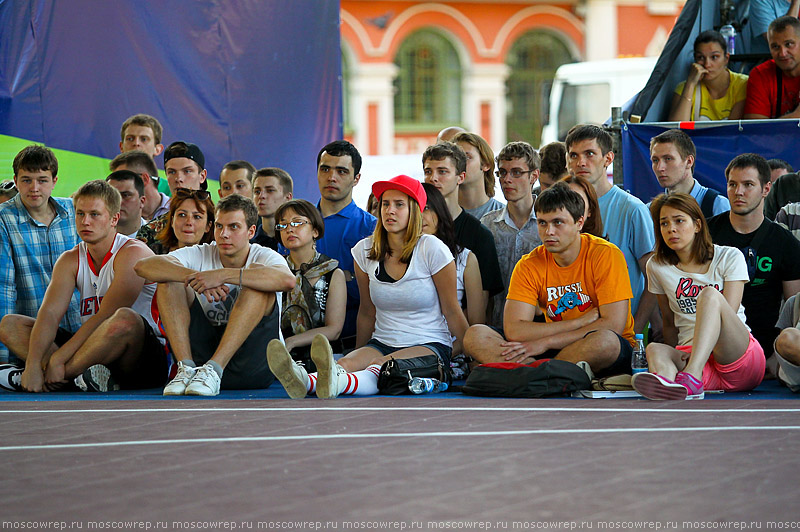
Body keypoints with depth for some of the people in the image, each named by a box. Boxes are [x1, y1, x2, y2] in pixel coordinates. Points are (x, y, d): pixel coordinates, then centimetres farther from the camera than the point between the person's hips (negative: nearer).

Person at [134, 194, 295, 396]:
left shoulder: (265, 257, -2)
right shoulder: (201, 255, 4)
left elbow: (287, 280, -30)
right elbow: (143, 266, -12)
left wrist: (222, 275, -36)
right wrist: (194, 276, -30)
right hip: (203, 352, 3)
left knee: (256, 278, -22)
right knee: (170, 280, -8)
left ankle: (214, 368, -33)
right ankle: (187, 369, -23)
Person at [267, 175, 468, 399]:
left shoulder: (432, 249, -6)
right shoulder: (365, 251, 6)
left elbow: (452, 312, 0)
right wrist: (359, 355, 19)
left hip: (431, 346, -4)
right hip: (382, 344, 4)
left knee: (382, 365, -38)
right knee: (345, 364, -32)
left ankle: (337, 382, -70)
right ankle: (303, 381, -65)